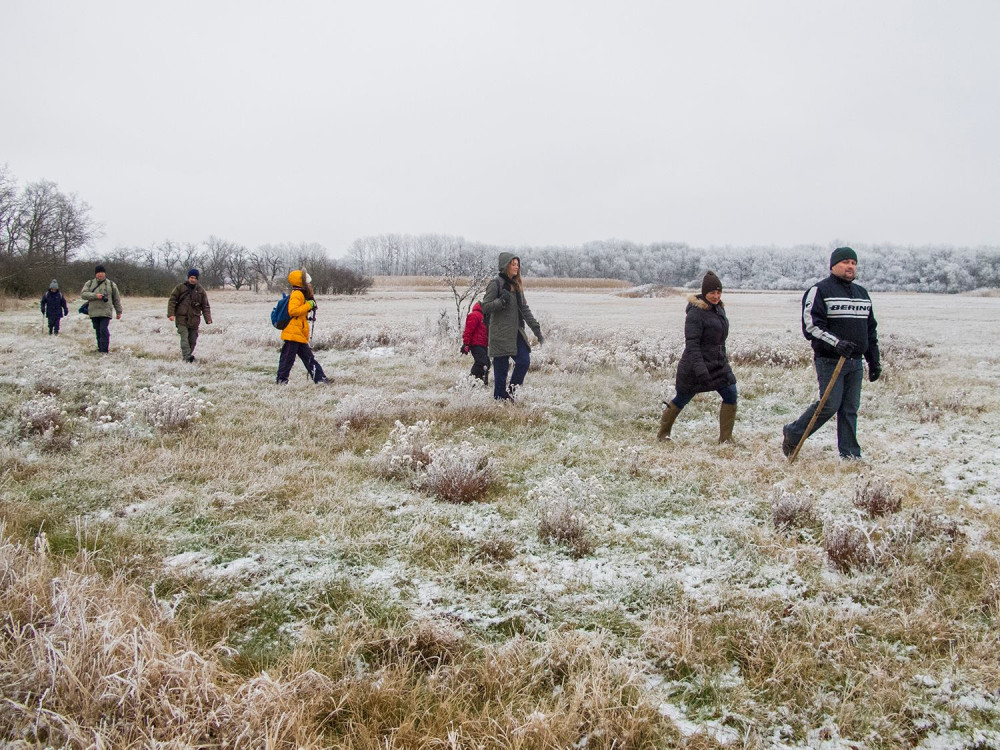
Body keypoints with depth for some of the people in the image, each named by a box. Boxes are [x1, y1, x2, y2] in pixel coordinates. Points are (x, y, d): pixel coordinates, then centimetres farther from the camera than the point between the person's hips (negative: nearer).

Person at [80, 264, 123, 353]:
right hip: (94, 312, 3)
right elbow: (83, 294, -2)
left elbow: (116, 299, 12)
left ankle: (105, 350, -14)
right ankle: (100, 348, 20)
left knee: (104, 330, -15)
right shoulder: (89, 283, 11)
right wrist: (95, 296, -17)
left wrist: (119, 312, 12)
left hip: (105, 312, -3)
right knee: (98, 331, 9)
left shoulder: (111, 284, 8)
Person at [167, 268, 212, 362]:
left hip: (194, 319, 3)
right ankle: (187, 357, -20)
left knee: (192, 340, 8)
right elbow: (172, 300, 0)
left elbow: (205, 306, 7)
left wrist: (208, 319, -3)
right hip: (182, 318, -3)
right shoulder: (180, 287, 0)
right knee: (184, 338, -15)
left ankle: (185, 355, 24)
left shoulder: (200, 290, 6)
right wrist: (171, 314, -11)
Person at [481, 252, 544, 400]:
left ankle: (510, 393, 14)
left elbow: (525, 309, 16)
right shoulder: (496, 284, -8)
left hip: (516, 333, 7)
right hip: (500, 334, -7)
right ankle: (500, 399, 9)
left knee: (524, 361, -2)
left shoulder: (516, 285, 14)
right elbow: (485, 307, -9)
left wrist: (536, 329, 10)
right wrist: (501, 301, -23)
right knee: (501, 369, -2)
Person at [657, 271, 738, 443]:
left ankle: (726, 438, 4)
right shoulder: (695, 313, -18)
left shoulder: (719, 308, 9)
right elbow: (692, 344, -24)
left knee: (731, 395, -5)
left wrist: (723, 360, 23)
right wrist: (700, 370, -30)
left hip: (719, 364, 7)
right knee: (682, 399, 6)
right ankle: (663, 433, 26)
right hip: (694, 367, -7)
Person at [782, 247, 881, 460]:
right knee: (830, 405, -9)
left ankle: (850, 454, 12)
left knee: (850, 408, 6)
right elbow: (811, 326, -14)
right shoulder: (819, 291, -5)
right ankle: (792, 435, 9)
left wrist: (874, 361, 19)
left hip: (855, 362, 6)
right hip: (830, 361, -6)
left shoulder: (862, 294, 18)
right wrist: (836, 343, -26)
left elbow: (871, 330, 22)